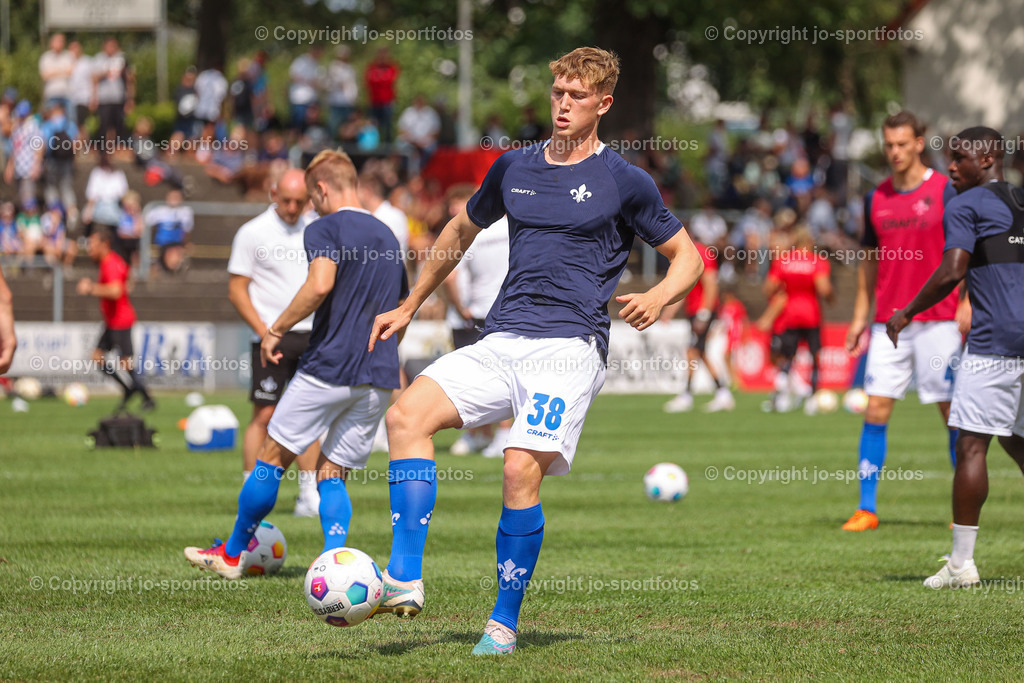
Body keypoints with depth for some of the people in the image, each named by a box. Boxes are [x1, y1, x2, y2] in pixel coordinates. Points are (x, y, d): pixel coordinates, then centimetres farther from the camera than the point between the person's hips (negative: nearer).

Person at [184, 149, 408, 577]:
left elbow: (320, 285, -22)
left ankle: (232, 553, 17)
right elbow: (400, 305, 25)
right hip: (380, 379, 7)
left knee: (273, 457, 7)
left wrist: (276, 330, -12)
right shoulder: (387, 236, 18)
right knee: (333, 474, 9)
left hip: (329, 368, -6)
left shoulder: (324, 229, -4)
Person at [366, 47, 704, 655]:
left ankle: (505, 622, -6)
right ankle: (405, 582, -20)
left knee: (522, 470, -22)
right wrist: (409, 308, 32)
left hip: (571, 347, -5)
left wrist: (658, 298, -12)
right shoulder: (514, 168, 16)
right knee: (407, 416, -18)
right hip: (500, 344, 5)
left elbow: (688, 257, 9)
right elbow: (460, 232, 32)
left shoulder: (625, 182, 3)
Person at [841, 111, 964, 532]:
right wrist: (860, 316, 12)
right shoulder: (876, 198, 10)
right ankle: (866, 508, 0)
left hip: (937, 319, -4)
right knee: (876, 408, -3)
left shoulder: (945, 191, -3)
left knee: (952, 410, 0)